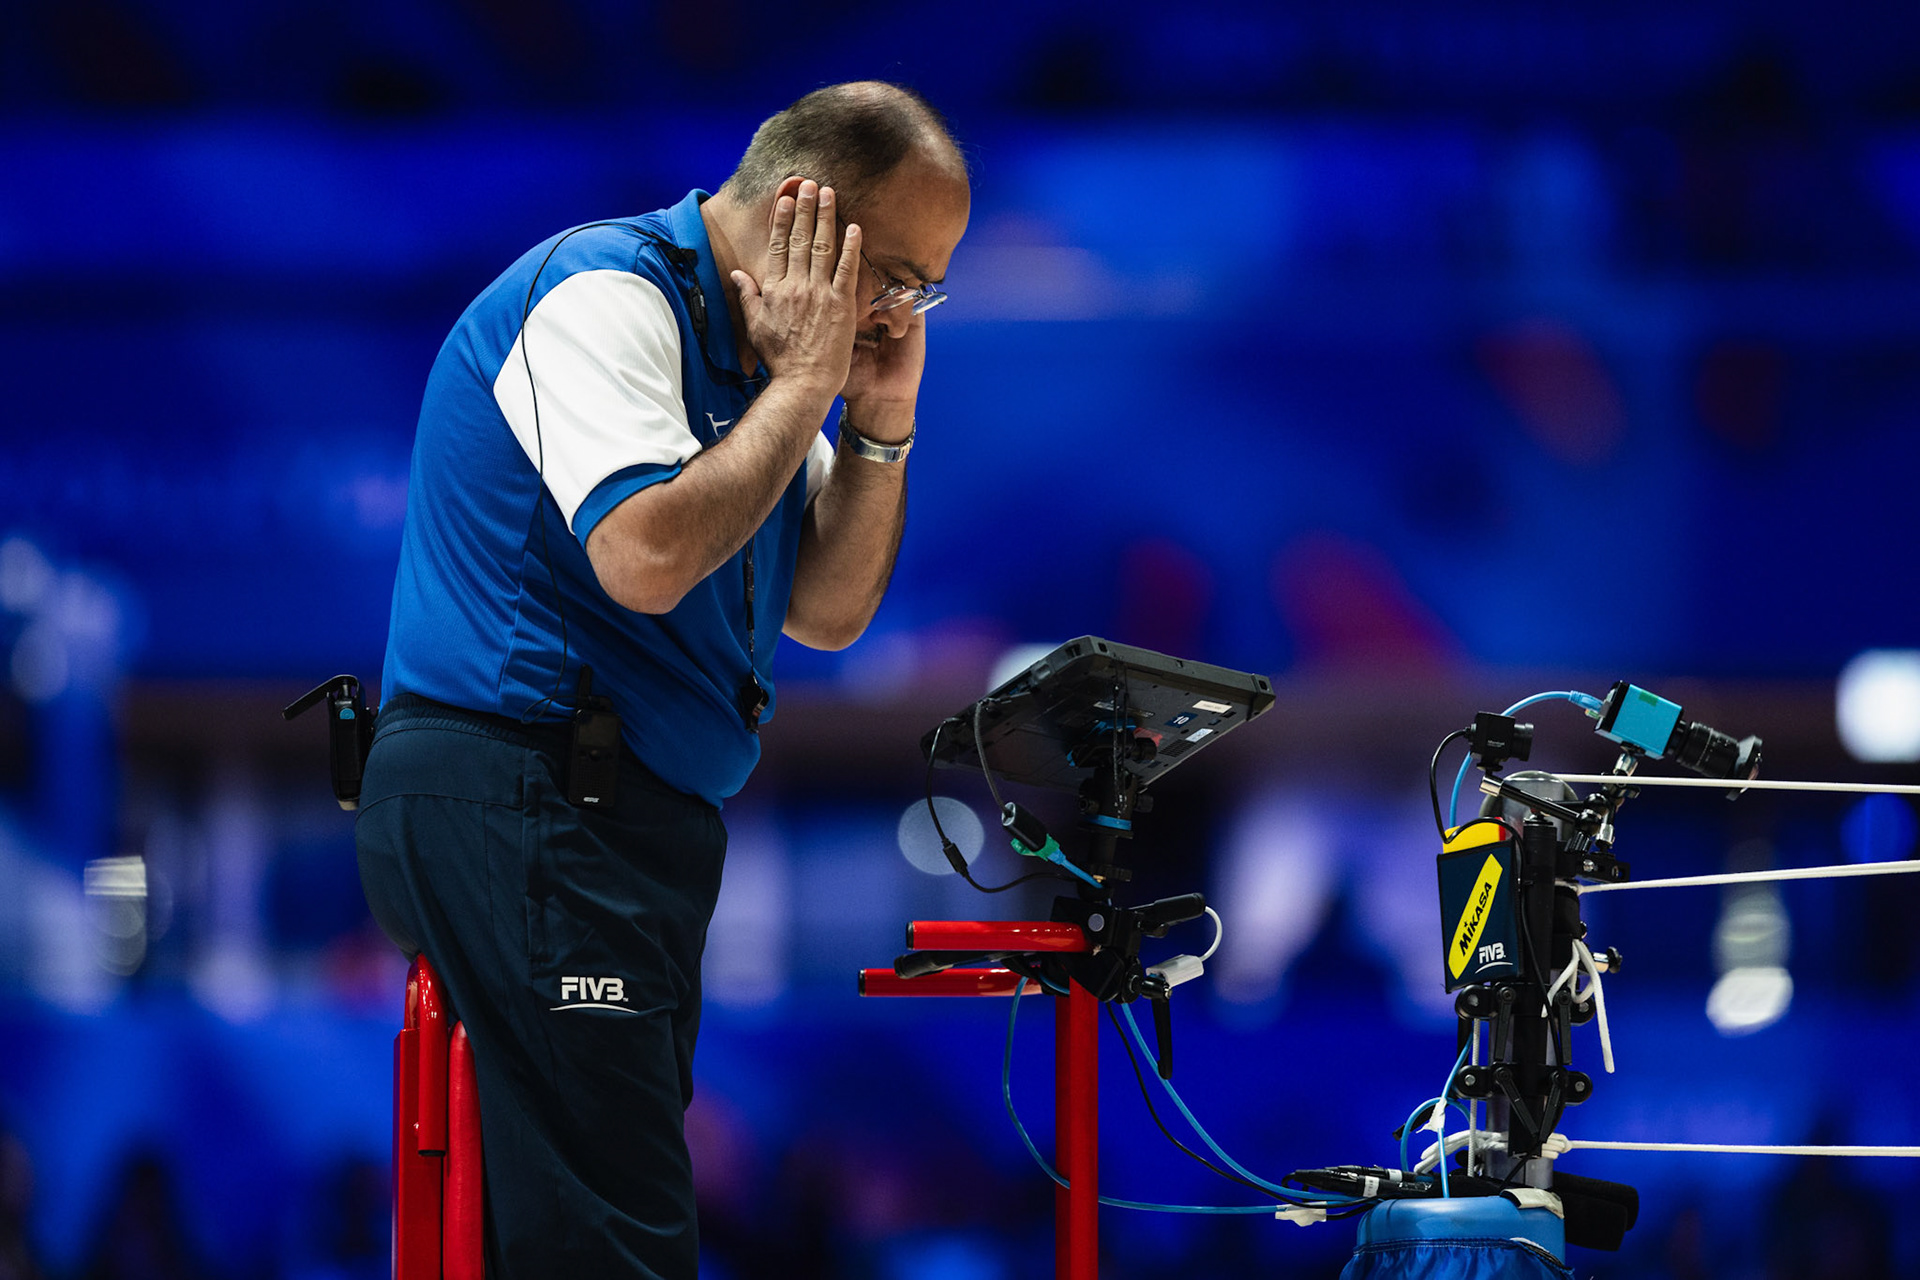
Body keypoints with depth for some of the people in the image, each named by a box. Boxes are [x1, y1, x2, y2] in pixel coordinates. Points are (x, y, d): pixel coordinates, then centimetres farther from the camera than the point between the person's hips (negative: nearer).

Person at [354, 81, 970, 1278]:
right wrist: (799, 384, -14)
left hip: (633, 816, 10)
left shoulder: (753, 354, 17)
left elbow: (827, 613, 17)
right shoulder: (602, 295, -12)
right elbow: (647, 555, -25)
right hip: (523, 803, -10)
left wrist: (882, 425, 2)